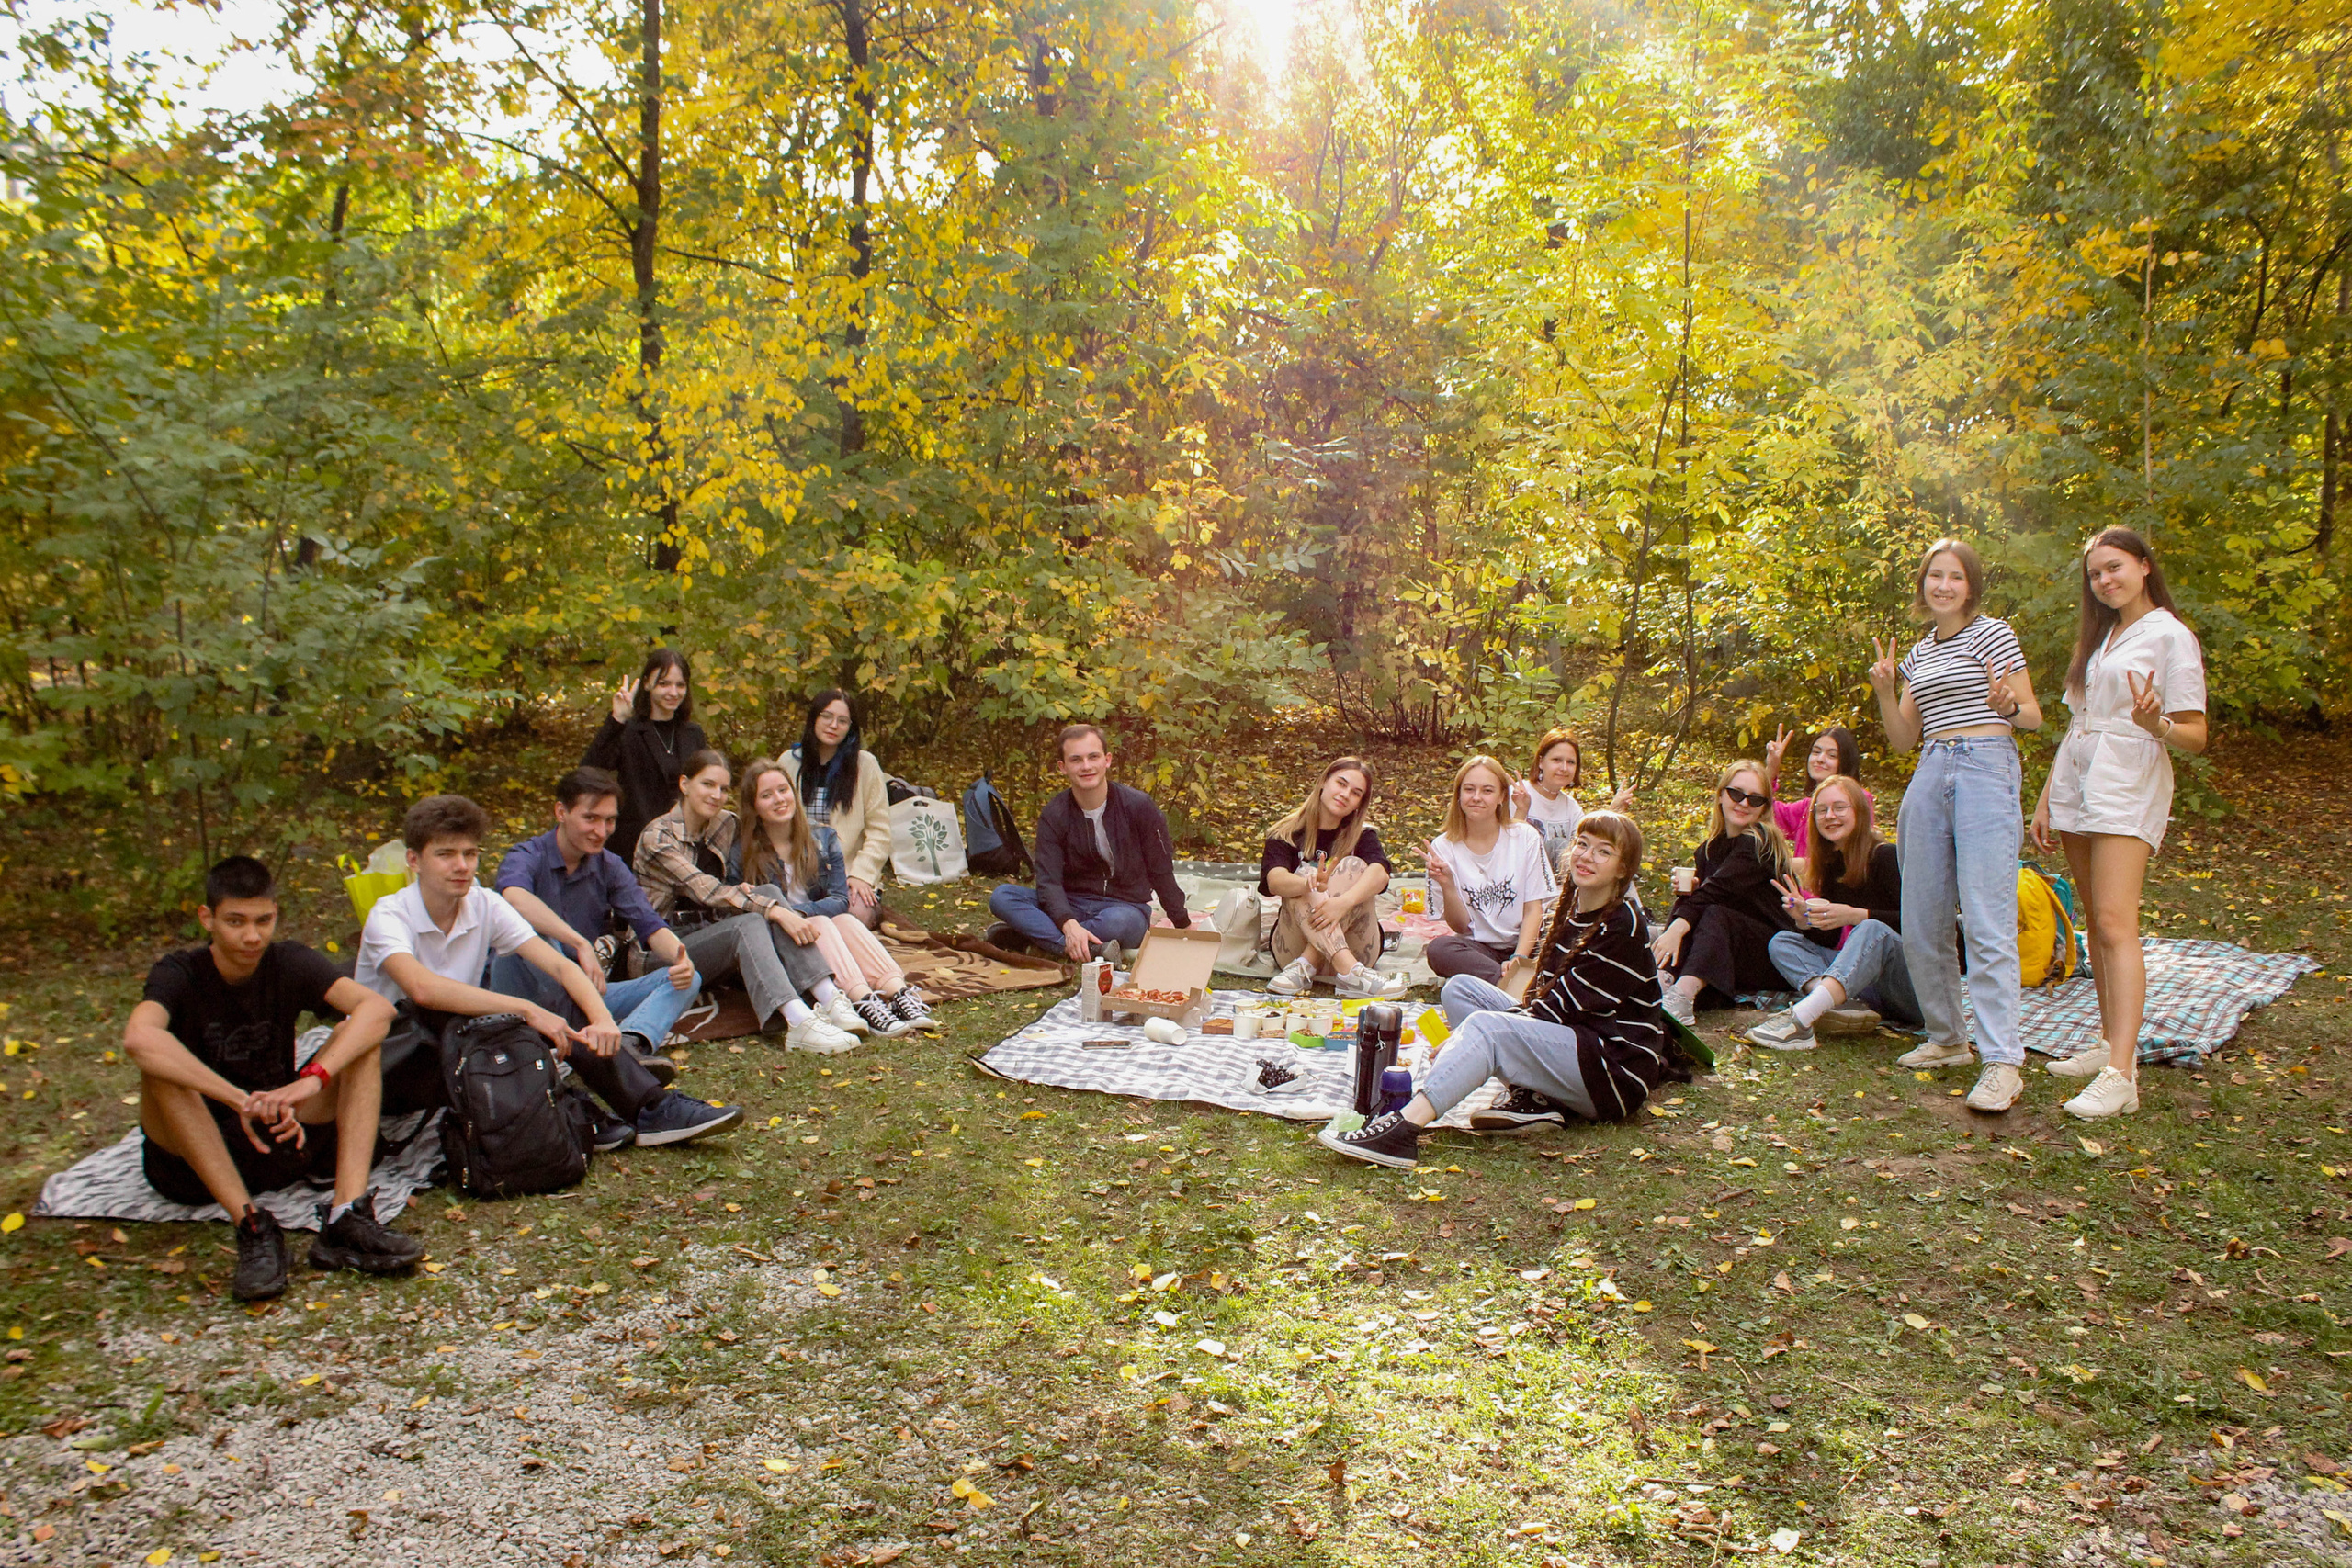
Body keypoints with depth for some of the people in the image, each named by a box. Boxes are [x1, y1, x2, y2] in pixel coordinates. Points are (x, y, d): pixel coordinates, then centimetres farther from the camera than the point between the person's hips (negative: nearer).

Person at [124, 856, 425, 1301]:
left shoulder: (291, 964, -5)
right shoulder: (180, 974, -13)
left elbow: (377, 1008, -22)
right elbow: (138, 1038, -37)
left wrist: (313, 1078, -39)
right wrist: (242, 1100, -44)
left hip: (280, 1137, 3)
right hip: (194, 1161, -2)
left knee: (361, 1037, -17)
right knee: (161, 1068, -30)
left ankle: (346, 1216, -32)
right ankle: (252, 1227, -34)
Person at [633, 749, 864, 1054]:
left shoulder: (726, 825, 9)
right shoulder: (658, 837, -12)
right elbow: (705, 890, -25)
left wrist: (742, 892, -7)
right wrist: (773, 909, -34)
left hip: (715, 933, 6)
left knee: (768, 894, -24)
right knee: (748, 923, -34)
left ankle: (829, 999, -41)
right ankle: (799, 1024, -57)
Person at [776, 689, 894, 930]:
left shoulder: (865, 764, 0)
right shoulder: (789, 762, 8)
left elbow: (879, 832, -1)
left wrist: (861, 875, -14)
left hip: (850, 877, -2)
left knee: (857, 916, -32)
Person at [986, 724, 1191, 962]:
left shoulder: (1138, 806, -6)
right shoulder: (1054, 815, -3)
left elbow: (1162, 872, 2)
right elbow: (1049, 881, -13)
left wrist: (1184, 926, 5)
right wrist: (1069, 924, -33)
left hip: (1128, 908, -3)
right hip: (1072, 907, 3)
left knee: (1118, 921, -41)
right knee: (1002, 897, -24)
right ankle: (1093, 949, -36)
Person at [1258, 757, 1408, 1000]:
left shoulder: (1362, 835, 8)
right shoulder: (1286, 834, 4)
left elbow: (1380, 873, -16)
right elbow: (1274, 880, -18)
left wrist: (1344, 901, -37)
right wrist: (1309, 884, -42)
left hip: (1352, 948, 1)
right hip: (1295, 948, -1)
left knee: (1354, 866, -20)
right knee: (1305, 874, -26)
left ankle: (1305, 967, -31)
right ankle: (1349, 972, -46)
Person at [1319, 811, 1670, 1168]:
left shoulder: (1623, 926, -13)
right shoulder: (1569, 914, 12)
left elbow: (1564, 1003, -18)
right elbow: (1542, 995, 9)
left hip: (1618, 1068, -9)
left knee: (1485, 1026, -28)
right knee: (1460, 988, 2)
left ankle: (1402, 1129, -45)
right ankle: (1535, 1097, -12)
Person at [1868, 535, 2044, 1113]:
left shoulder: (1992, 633, 3)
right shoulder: (1917, 654, 19)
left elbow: (2034, 715, 0)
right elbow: (1903, 738, 17)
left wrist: (2006, 707, -22)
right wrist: (1884, 692, 1)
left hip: (1986, 770, -6)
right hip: (1929, 779, 6)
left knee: (1987, 923, -14)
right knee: (1921, 924, 6)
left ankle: (2003, 1061, -14)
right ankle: (1947, 1039, 22)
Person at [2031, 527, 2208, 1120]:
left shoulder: (2171, 637, -3)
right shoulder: (2095, 638, 19)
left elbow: (2195, 737, -7)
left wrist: (2156, 724, -29)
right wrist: (2046, 798, 16)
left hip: (2129, 786, -7)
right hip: (2076, 782, 7)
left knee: (2115, 922, -17)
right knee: (2096, 923, 8)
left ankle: (2120, 1076, -22)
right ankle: (2112, 1044, 15)